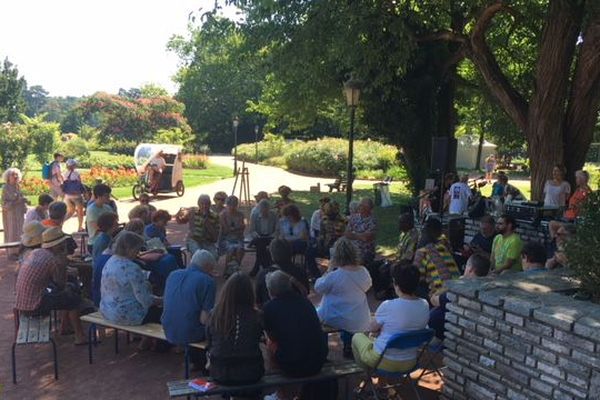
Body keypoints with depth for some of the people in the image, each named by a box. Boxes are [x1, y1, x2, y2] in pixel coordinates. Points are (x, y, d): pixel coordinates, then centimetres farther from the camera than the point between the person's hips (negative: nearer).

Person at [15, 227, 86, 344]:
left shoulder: (35, 253, 8)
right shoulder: (53, 260, -18)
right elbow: (61, 286, -6)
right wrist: (63, 263, -3)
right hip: (34, 306, -9)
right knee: (73, 298, 5)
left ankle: (64, 328, 32)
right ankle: (79, 336, 12)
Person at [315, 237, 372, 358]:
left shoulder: (334, 276, -24)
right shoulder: (364, 272, -9)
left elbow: (318, 287, -8)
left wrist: (329, 269, -4)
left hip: (337, 321, -4)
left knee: (315, 312, 21)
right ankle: (349, 348, 33)